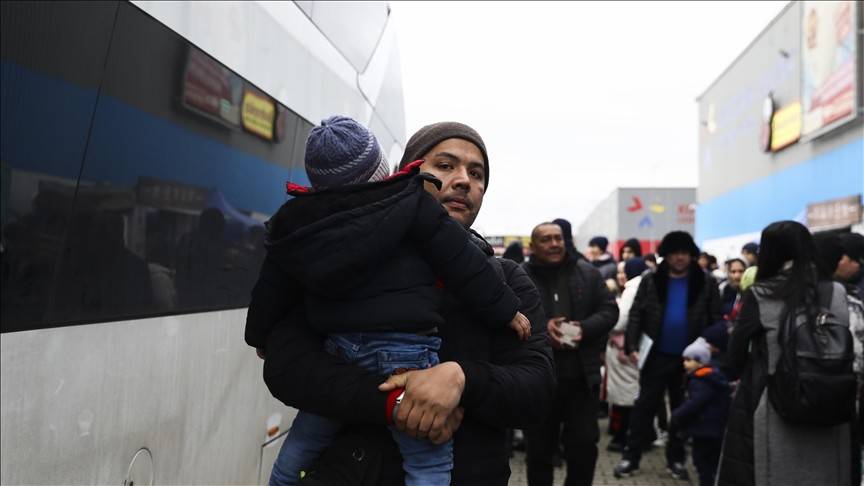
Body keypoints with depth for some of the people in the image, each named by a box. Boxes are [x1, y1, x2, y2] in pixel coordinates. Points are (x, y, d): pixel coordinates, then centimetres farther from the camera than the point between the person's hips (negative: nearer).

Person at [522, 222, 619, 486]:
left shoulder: (588, 273, 7)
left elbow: (609, 310, 6)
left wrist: (584, 328, -12)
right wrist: (540, 329, -21)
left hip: (582, 377, 2)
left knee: (585, 445, 11)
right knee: (539, 449, 11)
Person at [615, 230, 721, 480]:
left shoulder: (706, 283, 0)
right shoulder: (650, 281, 0)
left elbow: (716, 320, 0)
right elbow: (636, 315, -1)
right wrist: (632, 346, -10)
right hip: (656, 355, 0)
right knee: (645, 405, 5)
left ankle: (676, 459, 24)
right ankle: (631, 456, 13)